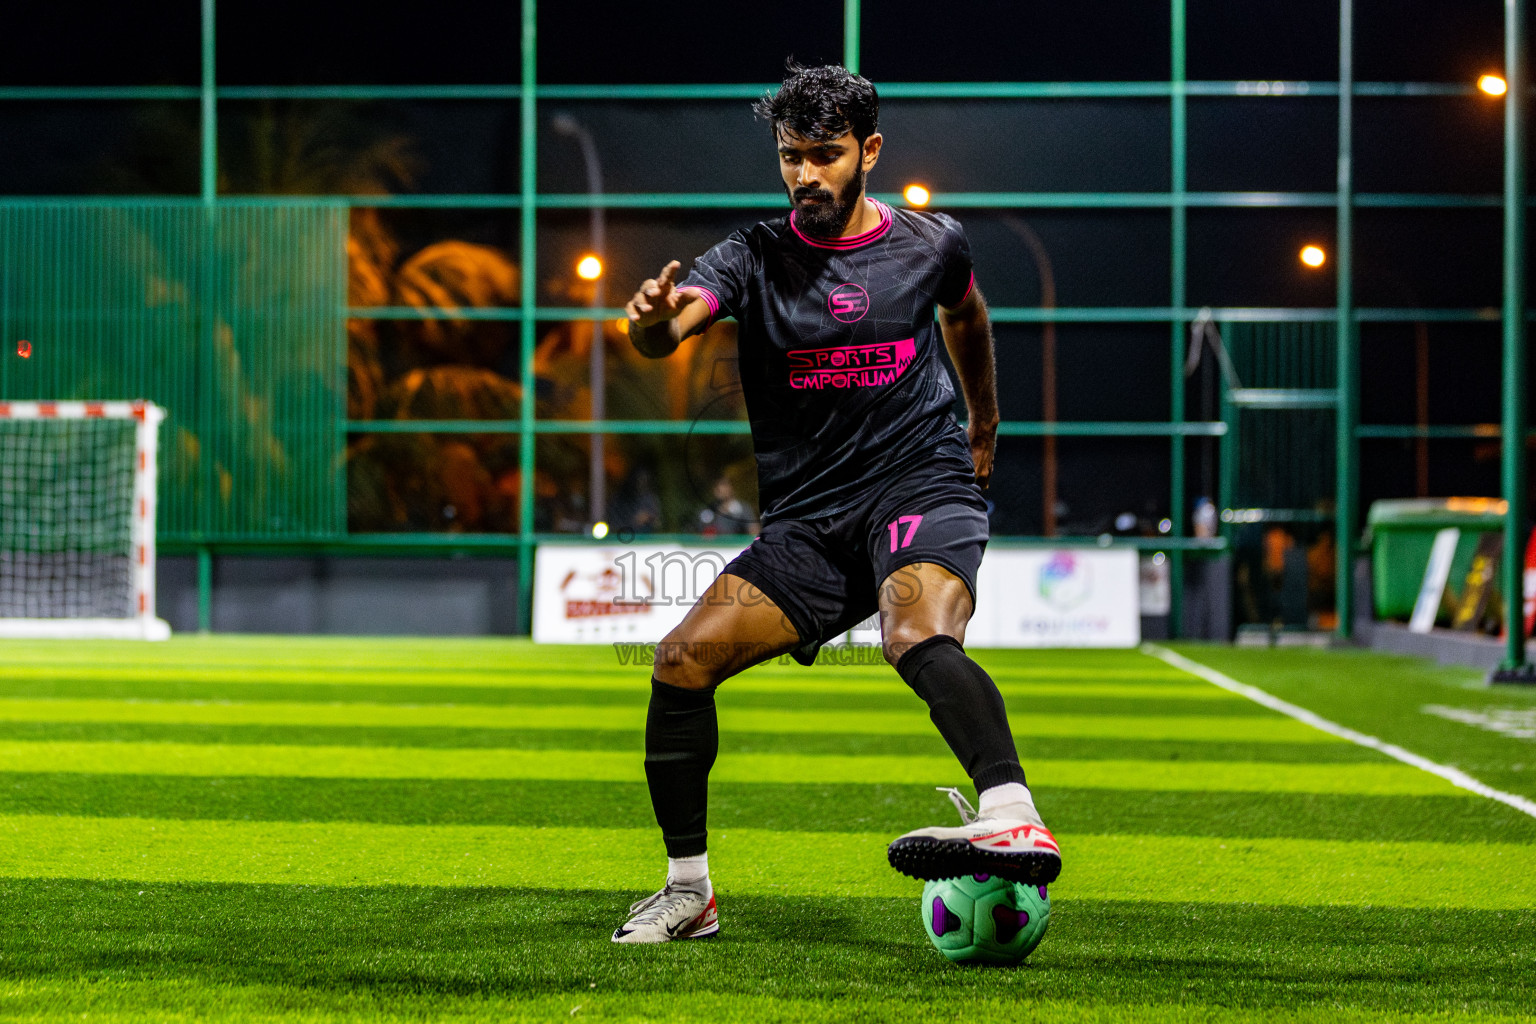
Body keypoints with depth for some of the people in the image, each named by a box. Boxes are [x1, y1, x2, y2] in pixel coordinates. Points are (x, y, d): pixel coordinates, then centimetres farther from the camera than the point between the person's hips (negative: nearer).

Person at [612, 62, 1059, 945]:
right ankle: (689, 891, 5)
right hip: (808, 519, 3)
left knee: (919, 637, -34)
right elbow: (669, 328, -20)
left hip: (922, 485, -3)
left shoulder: (930, 244, 4)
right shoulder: (756, 258, 1)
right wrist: (655, 320, -45)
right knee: (684, 659, -10)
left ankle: (1015, 820, -56)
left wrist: (986, 423, 40)